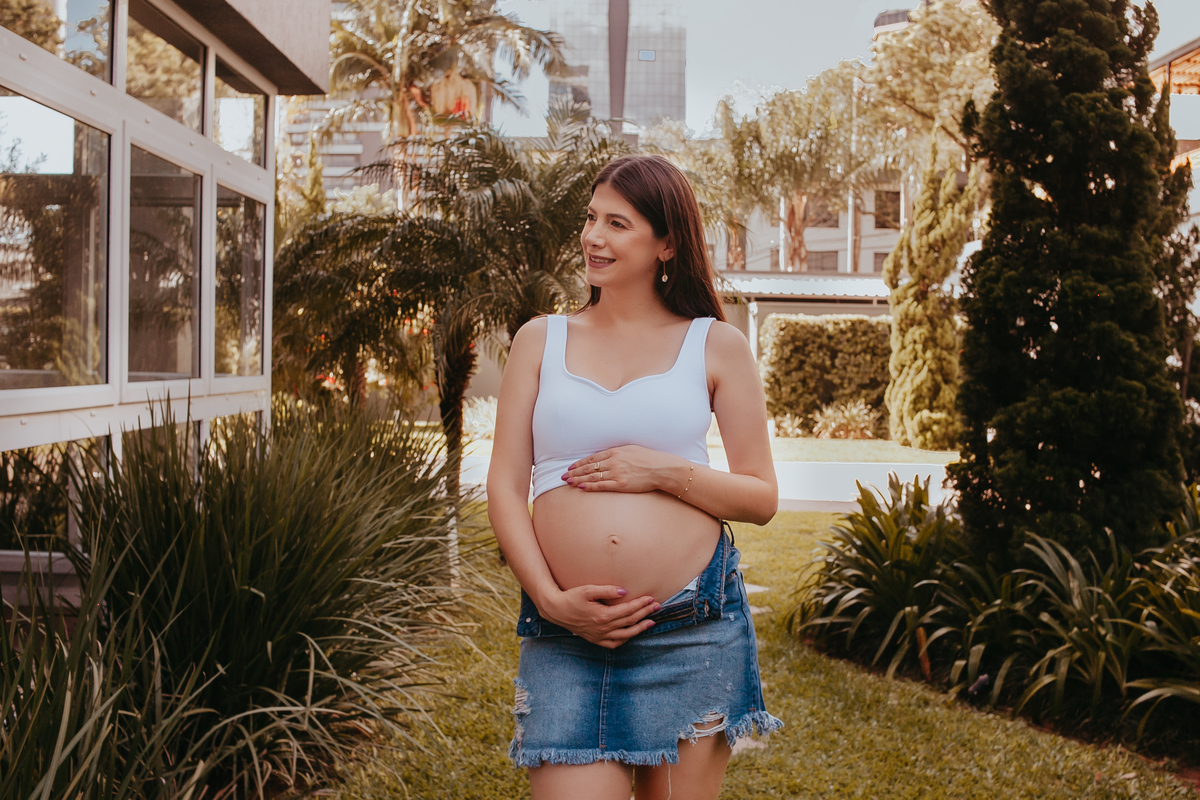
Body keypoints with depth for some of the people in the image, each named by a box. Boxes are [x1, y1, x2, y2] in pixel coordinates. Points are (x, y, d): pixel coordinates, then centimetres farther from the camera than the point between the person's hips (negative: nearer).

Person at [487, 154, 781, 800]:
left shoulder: (715, 345, 7)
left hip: (693, 631, 0)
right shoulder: (540, 341, 11)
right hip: (564, 634, 1)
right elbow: (505, 487, 6)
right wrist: (551, 599, -6)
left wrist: (664, 471, -10)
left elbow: (761, 499, 6)